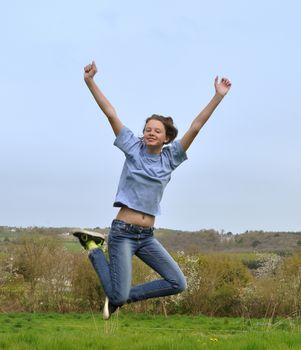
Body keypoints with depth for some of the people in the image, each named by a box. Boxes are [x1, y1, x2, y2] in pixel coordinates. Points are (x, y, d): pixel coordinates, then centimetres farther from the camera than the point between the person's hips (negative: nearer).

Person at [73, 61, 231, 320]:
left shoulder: (170, 157, 6)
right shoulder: (133, 148, 1)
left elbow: (196, 127, 0)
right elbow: (111, 113, -4)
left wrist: (218, 96, -6)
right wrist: (90, 81, -9)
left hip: (147, 236, 4)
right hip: (123, 232, -4)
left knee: (178, 284, -4)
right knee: (119, 295, -10)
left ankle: (120, 298, 10)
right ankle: (94, 247, 14)